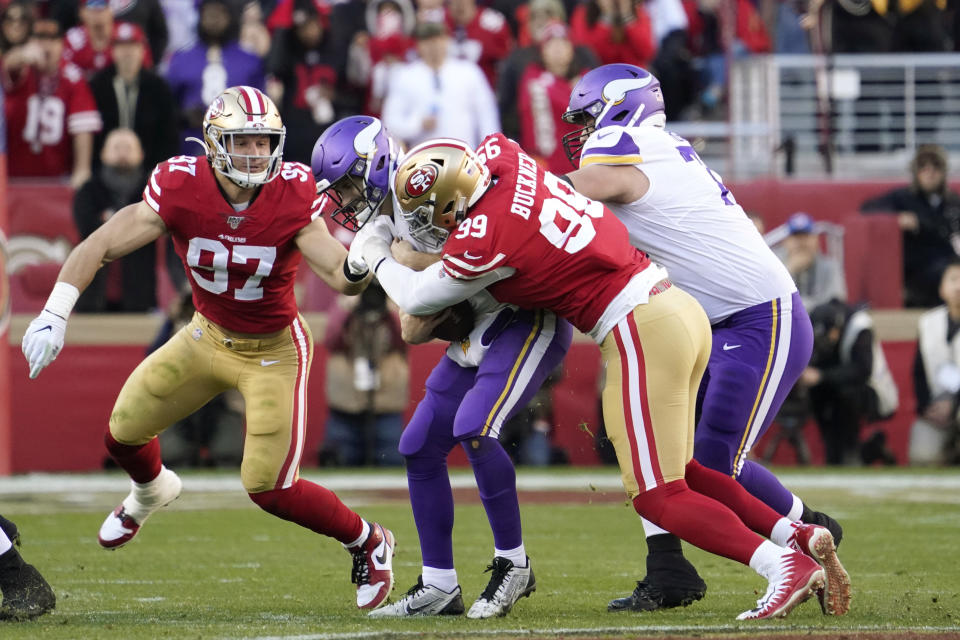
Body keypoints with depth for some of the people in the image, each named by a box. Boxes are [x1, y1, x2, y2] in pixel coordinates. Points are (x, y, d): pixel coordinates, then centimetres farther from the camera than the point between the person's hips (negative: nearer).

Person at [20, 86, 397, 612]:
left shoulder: (292, 195, -25)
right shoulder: (181, 188, -22)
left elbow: (342, 277, -26)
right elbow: (100, 246, -21)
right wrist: (53, 315, -30)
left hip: (273, 350, -3)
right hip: (207, 335, 3)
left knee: (268, 487, -9)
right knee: (123, 434, 8)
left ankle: (368, 543, 17)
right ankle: (151, 491, 47)